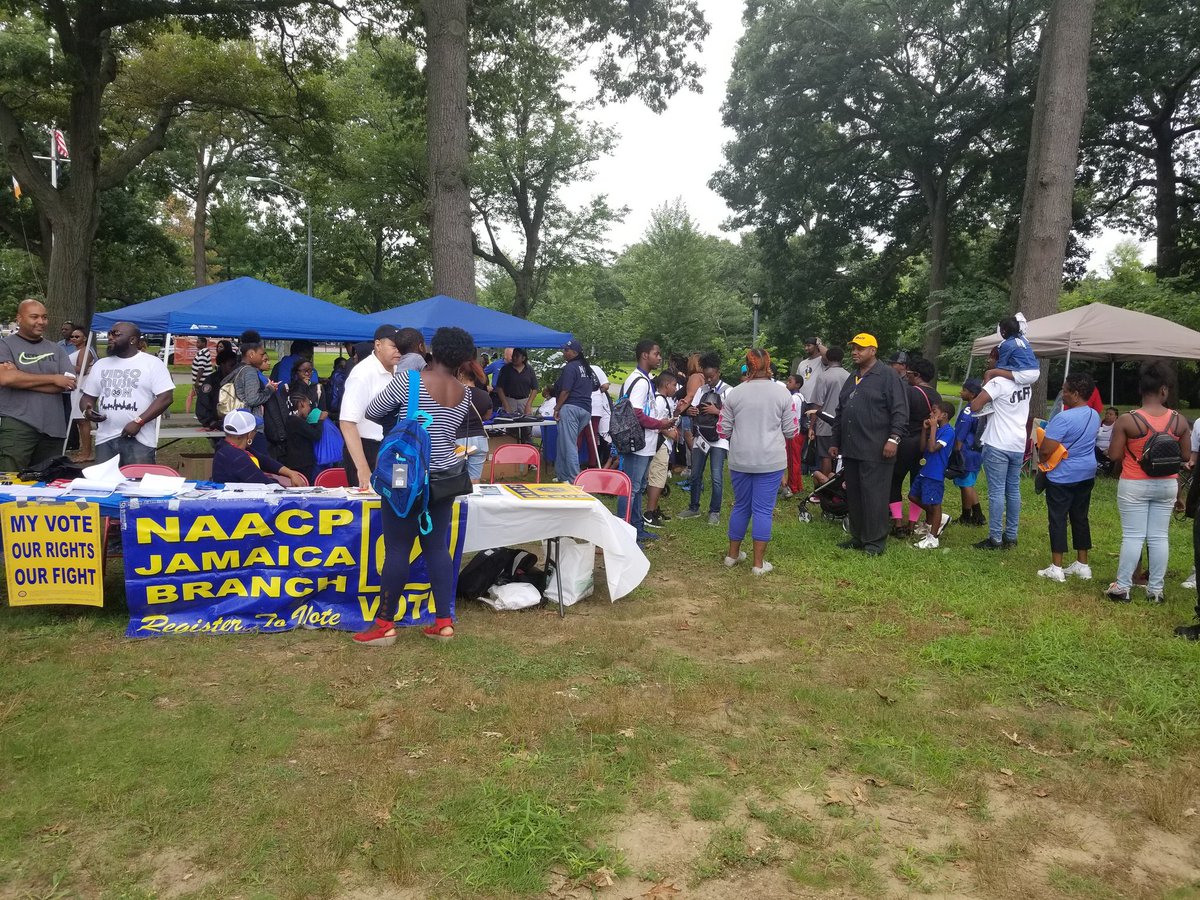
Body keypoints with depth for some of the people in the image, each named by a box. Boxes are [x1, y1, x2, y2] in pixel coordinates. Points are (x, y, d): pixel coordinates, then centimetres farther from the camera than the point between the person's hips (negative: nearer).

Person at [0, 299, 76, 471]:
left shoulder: (57, 349, 14)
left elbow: (69, 384, 0)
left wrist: (22, 379, -8)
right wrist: (53, 378, -9)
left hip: (53, 427, 4)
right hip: (17, 426, -4)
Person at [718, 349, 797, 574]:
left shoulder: (734, 393, -2)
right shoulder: (782, 393, -5)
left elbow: (723, 430, 3)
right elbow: (791, 430, -1)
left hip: (740, 460, 2)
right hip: (771, 460, -2)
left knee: (740, 506, 17)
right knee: (763, 510, 4)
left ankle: (733, 553, 29)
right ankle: (758, 562, 9)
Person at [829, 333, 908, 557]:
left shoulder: (888, 376, -5)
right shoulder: (852, 380, 19)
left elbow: (900, 410, -11)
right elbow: (840, 413, 24)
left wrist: (893, 438, -18)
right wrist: (836, 442, 22)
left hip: (875, 451, -8)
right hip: (850, 450, 8)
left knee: (874, 496, -4)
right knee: (853, 496, 11)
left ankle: (876, 541, 4)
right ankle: (858, 537, 22)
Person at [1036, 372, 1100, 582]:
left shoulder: (1063, 418, -23)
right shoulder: (1094, 416, 5)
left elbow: (1045, 450, -25)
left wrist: (1039, 449, -3)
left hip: (1062, 477, -8)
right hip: (1087, 474, 8)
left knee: (1058, 519, 0)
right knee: (1080, 518, 14)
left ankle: (1056, 568, 3)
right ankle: (1082, 565, 21)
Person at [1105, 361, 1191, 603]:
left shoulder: (1126, 421, -15)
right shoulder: (1179, 421, -5)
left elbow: (1114, 456, -12)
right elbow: (1185, 456, 2)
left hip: (1134, 485, -3)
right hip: (1167, 485, 3)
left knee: (1133, 536, 2)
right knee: (1159, 537, 9)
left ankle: (1122, 587, 7)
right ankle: (1155, 590, 16)